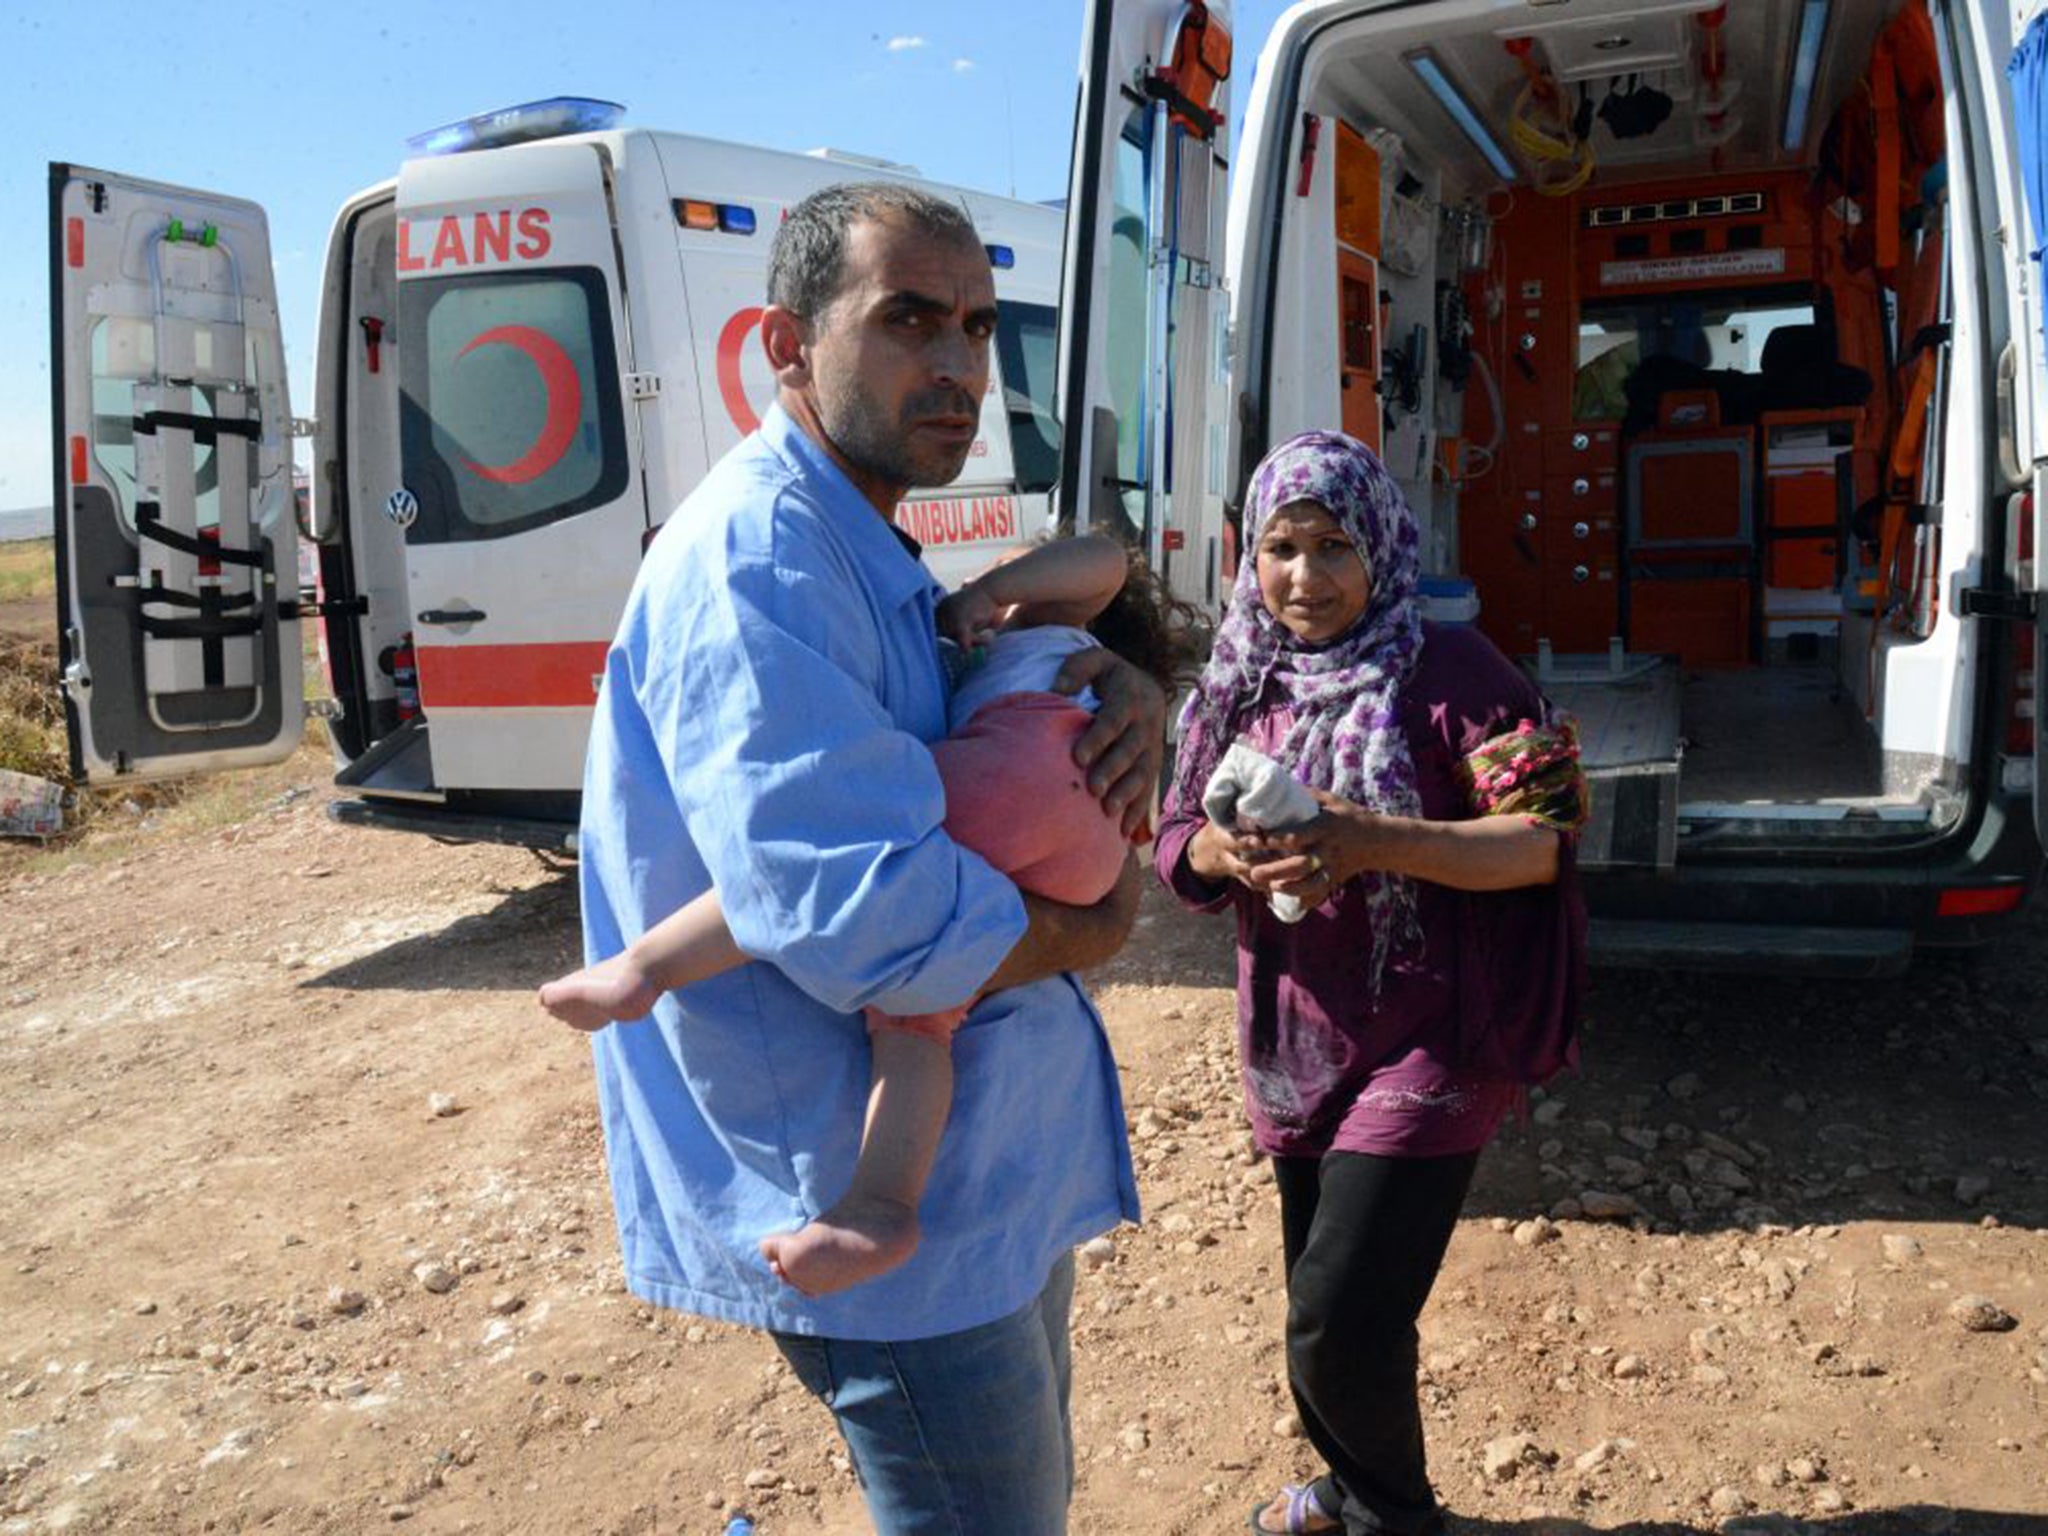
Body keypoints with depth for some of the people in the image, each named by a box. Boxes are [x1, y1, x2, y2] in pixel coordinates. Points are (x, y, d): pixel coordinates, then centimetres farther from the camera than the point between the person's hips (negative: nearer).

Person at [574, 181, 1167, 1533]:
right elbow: (873, 920, -35)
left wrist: (1126, 693, -5)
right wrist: (1092, 928, -16)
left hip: (990, 1165, 10)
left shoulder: (874, 561, 9)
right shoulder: (757, 558, -25)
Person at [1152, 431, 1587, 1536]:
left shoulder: (1446, 673, -13)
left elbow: (1542, 843, -18)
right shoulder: (1239, 684, 4)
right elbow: (1176, 846, 5)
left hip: (1426, 1050, -6)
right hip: (1292, 1049, 6)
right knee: (1320, 1309, 21)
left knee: (1340, 1326, -6)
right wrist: (1228, 851, -20)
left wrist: (1372, 843, -32)